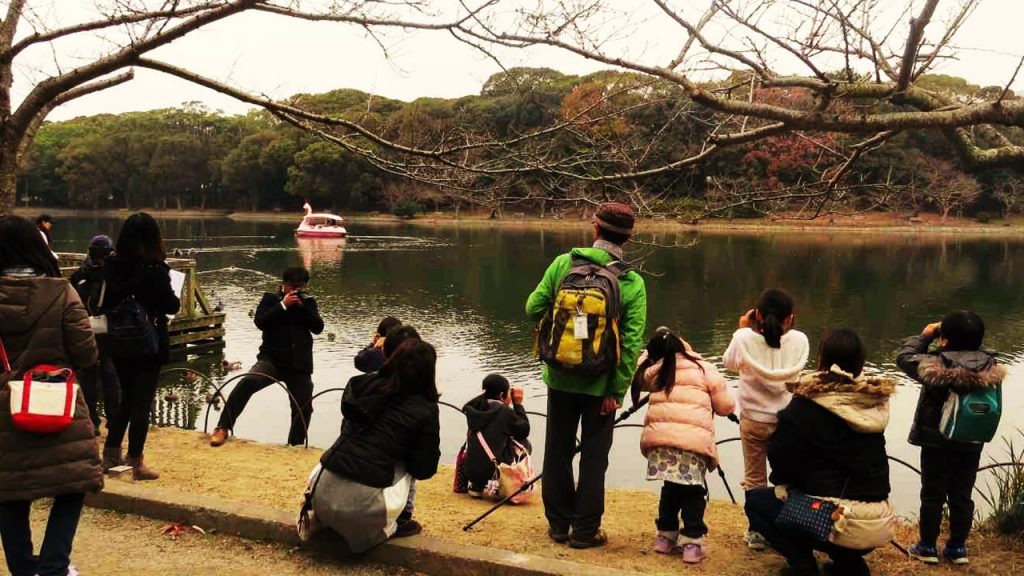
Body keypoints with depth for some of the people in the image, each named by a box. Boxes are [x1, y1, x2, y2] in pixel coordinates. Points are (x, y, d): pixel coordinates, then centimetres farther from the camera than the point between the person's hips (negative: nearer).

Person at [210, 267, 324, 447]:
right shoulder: (270, 298, 6)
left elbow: (318, 327, -1)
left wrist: (303, 306, -11)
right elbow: (259, 321, -10)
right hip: (272, 359, -3)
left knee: (304, 408, 3)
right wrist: (283, 305, -15)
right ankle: (223, 428, -20)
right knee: (248, 382, -28)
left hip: (299, 364, 3)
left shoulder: (308, 302, 12)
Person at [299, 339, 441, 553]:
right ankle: (383, 527, 18)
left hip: (323, 492, 5)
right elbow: (424, 470, 4)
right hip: (362, 505, -4)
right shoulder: (425, 411, -3)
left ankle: (318, 514, 26)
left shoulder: (368, 386, 12)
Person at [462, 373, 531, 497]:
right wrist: (518, 404, 6)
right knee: (524, 443, 15)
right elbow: (524, 430, 1)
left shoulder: (475, 408, 4)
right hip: (494, 472, -6)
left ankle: (477, 486, 21)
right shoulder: (505, 412, -10)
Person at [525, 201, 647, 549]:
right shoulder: (633, 283, -11)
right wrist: (617, 390, -9)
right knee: (593, 456, 12)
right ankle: (584, 530, 18)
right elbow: (631, 344, -14)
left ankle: (558, 523, 27)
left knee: (558, 451, 16)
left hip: (561, 377, 2)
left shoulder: (563, 263, -9)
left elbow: (534, 308, -5)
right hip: (600, 385, -1)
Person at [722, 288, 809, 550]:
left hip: (753, 420, -1)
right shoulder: (799, 341, -10)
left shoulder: (745, 338, -13)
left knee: (754, 479, 13)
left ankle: (757, 532, 19)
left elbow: (729, 363, 6)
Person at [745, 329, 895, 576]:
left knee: (756, 500, 16)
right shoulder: (874, 403, 4)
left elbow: (780, 456, -9)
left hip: (834, 520, -6)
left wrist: (785, 484, 13)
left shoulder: (808, 403, -11)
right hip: (878, 525, 6)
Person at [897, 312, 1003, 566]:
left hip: (936, 442, -3)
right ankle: (957, 547, 24)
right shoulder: (990, 366, -10)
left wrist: (924, 336, 0)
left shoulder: (936, 365, -22)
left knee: (932, 496, 8)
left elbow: (904, 357, -8)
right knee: (962, 496, 14)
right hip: (972, 443, 4)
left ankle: (927, 547, 17)